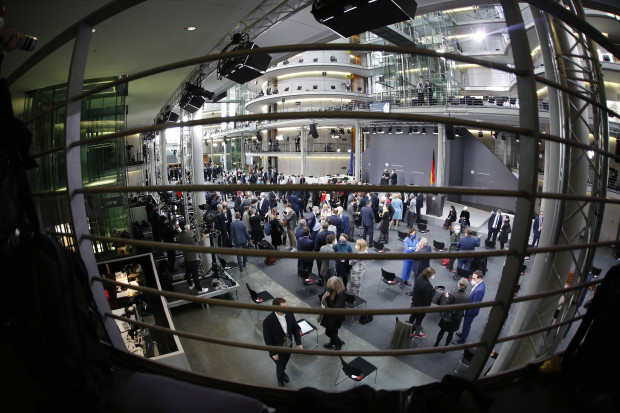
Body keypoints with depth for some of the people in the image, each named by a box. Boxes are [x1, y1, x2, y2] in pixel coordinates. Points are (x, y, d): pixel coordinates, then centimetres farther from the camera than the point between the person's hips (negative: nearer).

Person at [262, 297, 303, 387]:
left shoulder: (290, 314, -21)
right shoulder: (268, 321, -34)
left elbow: (295, 328, -5)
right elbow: (267, 339, -21)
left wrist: (299, 343, -3)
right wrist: (273, 353, -13)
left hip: (288, 345, 4)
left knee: (284, 362, 30)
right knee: (280, 365, 21)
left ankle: (282, 372, 63)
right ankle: (280, 378, 54)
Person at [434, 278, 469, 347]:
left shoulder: (453, 295, -29)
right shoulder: (467, 297, -17)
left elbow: (445, 305, -23)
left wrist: (447, 297, -8)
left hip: (448, 317, -2)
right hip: (457, 318, 2)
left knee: (442, 330, 19)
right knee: (451, 333, 21)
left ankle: (436, 344, 35)